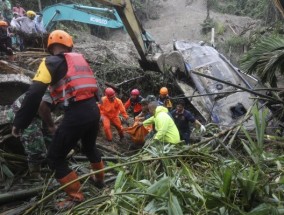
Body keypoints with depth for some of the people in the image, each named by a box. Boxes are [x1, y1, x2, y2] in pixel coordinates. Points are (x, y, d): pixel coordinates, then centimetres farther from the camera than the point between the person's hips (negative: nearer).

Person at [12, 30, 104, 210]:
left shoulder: (51, 62, -1)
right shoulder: (80, 59, 17)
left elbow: (34, 95, -11)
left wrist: (19, 123, -7)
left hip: (76, 115, -7)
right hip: (93, 110, 7)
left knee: (55, 158, 10)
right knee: (90, 147, 32)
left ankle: (76, 196, 17)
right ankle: (100, 179, 50)